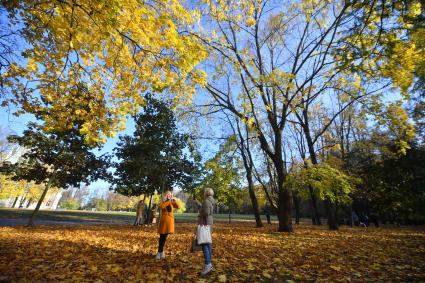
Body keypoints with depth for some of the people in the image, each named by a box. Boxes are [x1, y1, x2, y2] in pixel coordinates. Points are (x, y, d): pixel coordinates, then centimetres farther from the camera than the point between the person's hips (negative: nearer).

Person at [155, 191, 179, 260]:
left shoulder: (172, 202, 10)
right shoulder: (162, 201, -1)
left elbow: (178, 206, -5)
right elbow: (161, 207, -22)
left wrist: (173, 200, -12)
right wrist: (168, 201, -21)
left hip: (170, 220, 4)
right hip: (164, 219, -4)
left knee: (165, 236, 10)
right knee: (162, 236, 0)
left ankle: (160, 251, 23)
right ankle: (160, 251, 13)